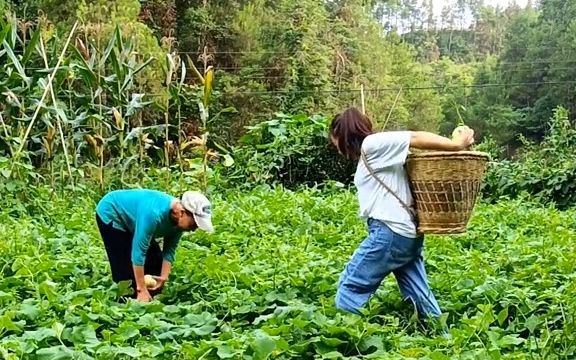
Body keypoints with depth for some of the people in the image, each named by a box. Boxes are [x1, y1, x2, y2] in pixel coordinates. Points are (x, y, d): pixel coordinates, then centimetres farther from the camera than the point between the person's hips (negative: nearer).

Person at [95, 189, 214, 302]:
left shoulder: (178, 219, -18)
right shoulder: (154, 214, -42)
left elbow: (169, 251, -7)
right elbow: (138, 251, -40)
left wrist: (164, 277, -19)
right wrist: (142, 290, -36)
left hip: (132, 219, 8)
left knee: (155, 262, 5)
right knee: (125, 269, -14)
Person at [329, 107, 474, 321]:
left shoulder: (372, 144, -6)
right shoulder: (379, 154, 22)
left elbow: (415, 138, -14)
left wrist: (455, 145, -19)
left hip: (390, 232, -10)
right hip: (407, 234, 10)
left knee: (350, 287, 0)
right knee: (420, 297, 11)